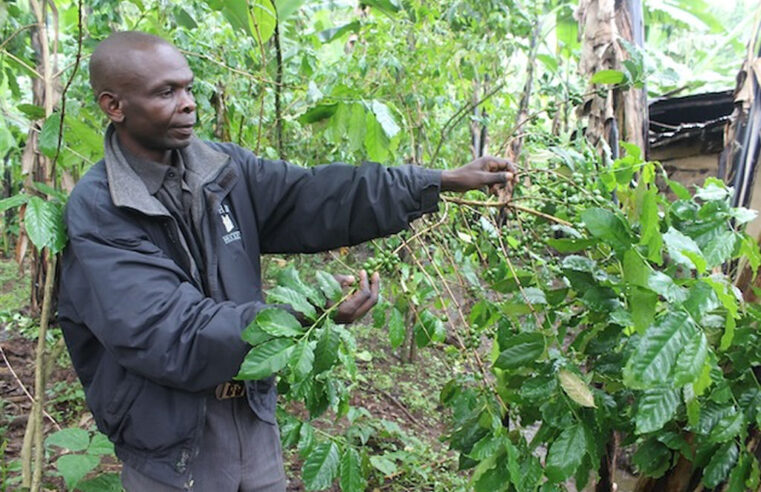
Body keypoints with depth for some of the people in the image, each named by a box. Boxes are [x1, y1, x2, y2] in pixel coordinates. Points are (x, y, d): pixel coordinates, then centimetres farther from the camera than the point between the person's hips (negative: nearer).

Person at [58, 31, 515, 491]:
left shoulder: (224, 169, -3)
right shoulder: (96, 213, -19)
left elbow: (318, 197, -10)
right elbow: (169, 336, -26)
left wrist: (442, 182, -14)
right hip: (171, 451, -4)